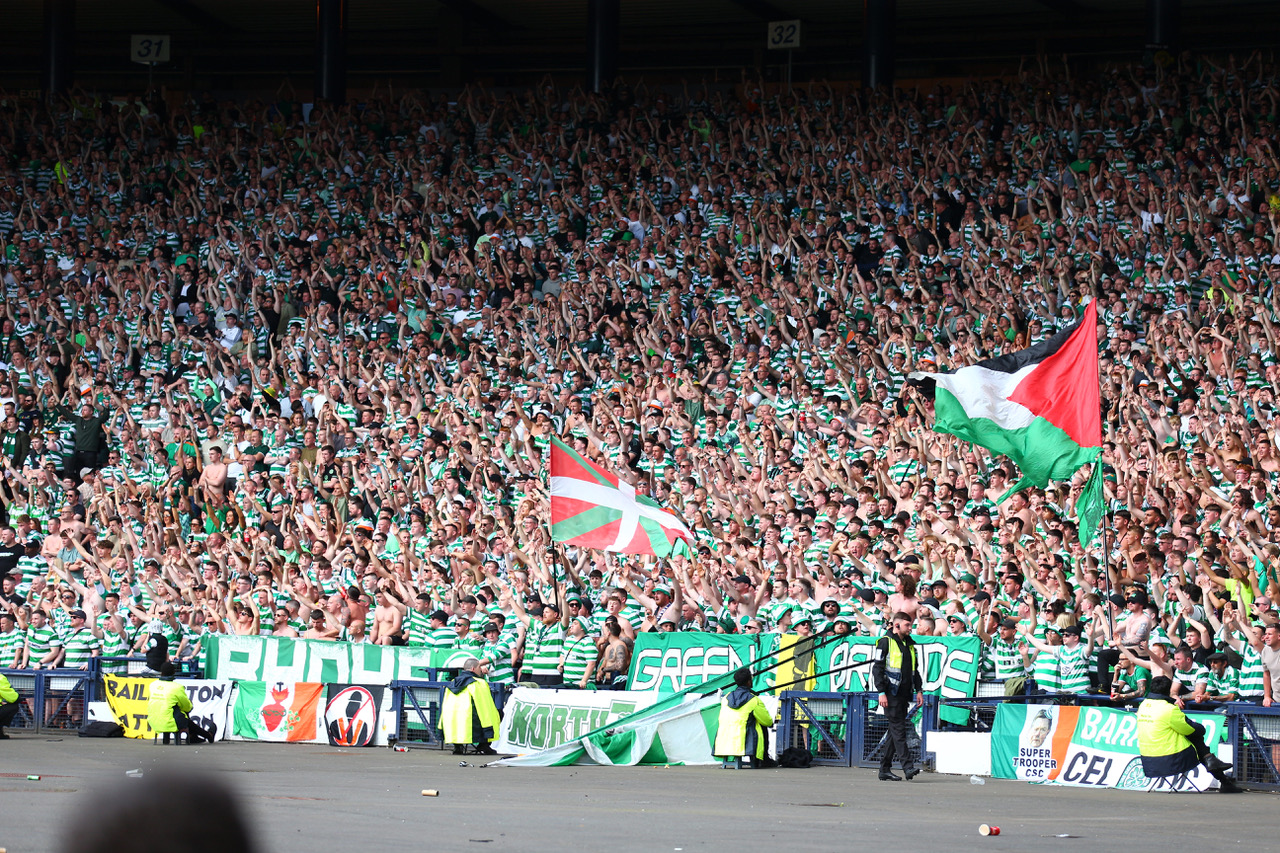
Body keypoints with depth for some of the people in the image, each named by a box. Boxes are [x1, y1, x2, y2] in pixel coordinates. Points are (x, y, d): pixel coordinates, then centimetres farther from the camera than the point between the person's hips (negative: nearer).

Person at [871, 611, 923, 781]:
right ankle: (908, 767, -20)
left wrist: (919, 690, 15)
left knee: (895, 731, 7)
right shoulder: (885, 642, -4)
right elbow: (877, 668, -7)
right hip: (891, 694, -8)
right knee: (898, 729, -12)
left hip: (904, 694, 8)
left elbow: (914, 670, 25)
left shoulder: (909, 644, 19)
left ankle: (885, 769, 11)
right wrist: (881, 692, -14)